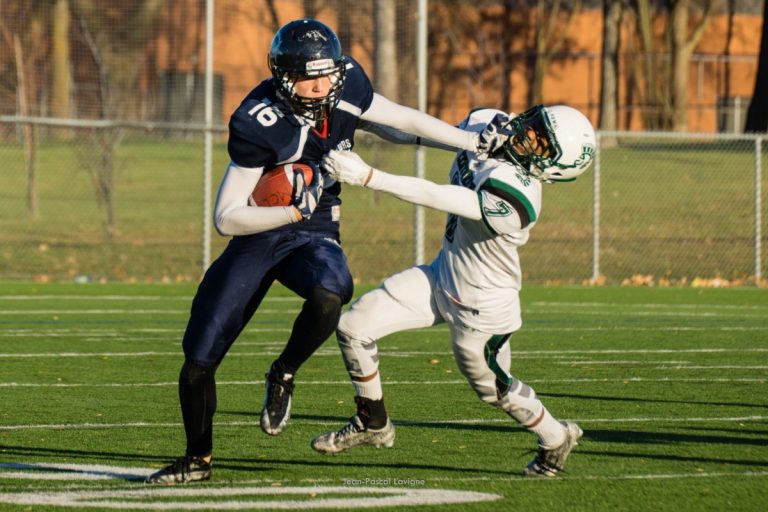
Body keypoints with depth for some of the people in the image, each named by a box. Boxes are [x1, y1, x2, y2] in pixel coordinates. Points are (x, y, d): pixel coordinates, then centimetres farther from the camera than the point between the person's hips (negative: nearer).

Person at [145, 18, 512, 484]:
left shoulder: (347, 86, -12)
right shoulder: (258, 125, -24)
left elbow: (401, 123, 7)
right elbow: (226, 218, -22)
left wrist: (478, 142, 6)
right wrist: (294, 211, -34)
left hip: (314, 236, 1)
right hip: (257, 236, -1)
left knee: (328, 296, -36)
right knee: (199, 359, 1)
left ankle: (282, 376, -7)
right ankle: (197, 460, 25)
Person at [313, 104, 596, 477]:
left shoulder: (514, 198, -37)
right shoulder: (485, 124, -13)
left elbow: (437, 198, -38)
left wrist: (367, 177, -41)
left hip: (482, 306, -7)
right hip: (444, 276, 7)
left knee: (493, 388, 17)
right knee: (354, 328, 0)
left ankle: (556, 438, 47)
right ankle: (373, 424, 22)